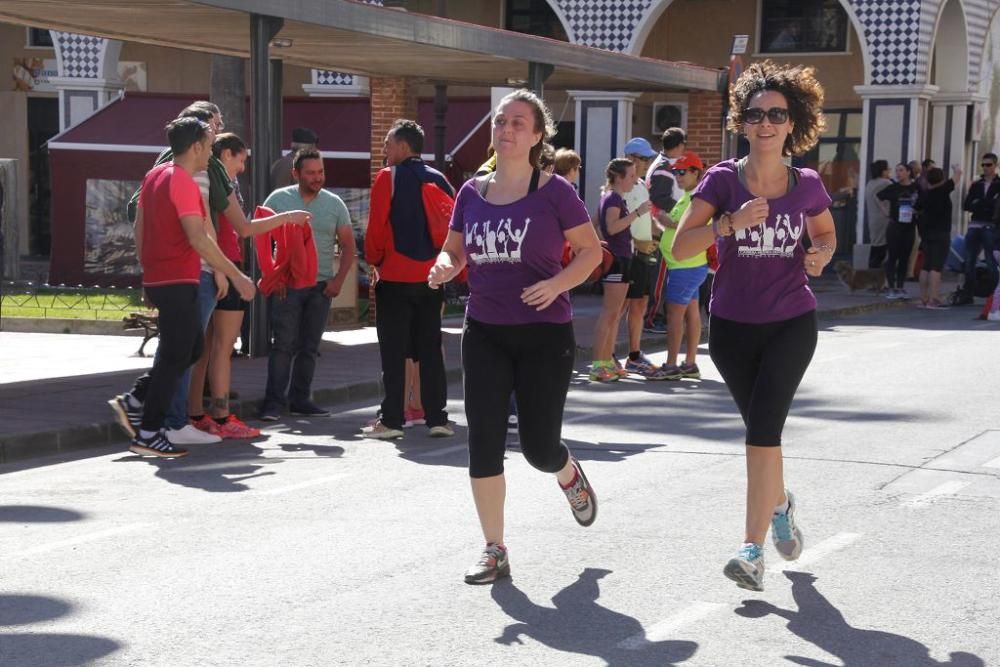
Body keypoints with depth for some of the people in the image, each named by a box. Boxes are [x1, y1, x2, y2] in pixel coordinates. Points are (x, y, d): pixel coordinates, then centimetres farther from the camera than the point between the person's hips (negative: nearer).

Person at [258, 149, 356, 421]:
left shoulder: (335, 204, 6)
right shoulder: (278, 199, 0)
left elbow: (348, 247, 10)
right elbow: (262, 238, 1)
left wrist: (338, 280, -1)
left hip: (321, 286, 3)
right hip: (286, 284, -3)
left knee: (310, 346, 7)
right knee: (284, 343, -9)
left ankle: (300, 399, 17)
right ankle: (273, 401, -6)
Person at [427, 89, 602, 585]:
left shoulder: (553, 191, -6)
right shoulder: (472, 192, 5)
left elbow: (591, 250, -3)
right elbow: (454, 249, 15)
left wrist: (557, 283, -20)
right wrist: (444, 267, -8)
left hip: (544, 334, -3)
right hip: (484, 334, 4)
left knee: (538, 446, 0)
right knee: (483, 441, -2)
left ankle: (569, 475, 39)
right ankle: (494, 552, 9)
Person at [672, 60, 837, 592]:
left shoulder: (807, 185, -1)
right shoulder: (723, 179, -6)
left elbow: (826, 232, 19)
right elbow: (680, 246, -13)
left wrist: (821, 256, -4)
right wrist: (731, 222, -28)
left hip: (791, 323, -1)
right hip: (732, 326, 1)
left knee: (762, 427, -15)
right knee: (761, 428, 14)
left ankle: (753, 550, -15)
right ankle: (779, 504, 45)